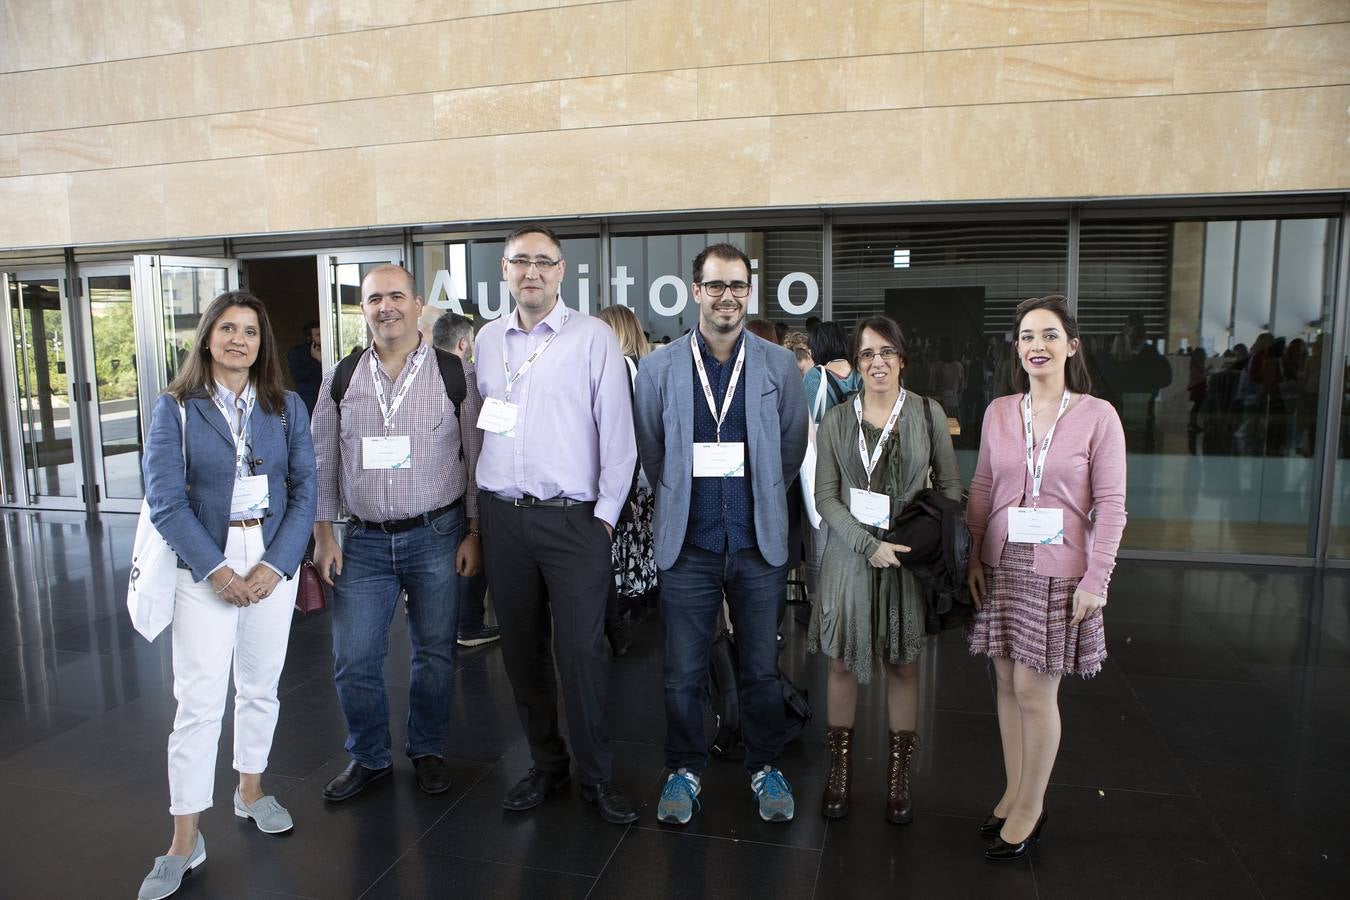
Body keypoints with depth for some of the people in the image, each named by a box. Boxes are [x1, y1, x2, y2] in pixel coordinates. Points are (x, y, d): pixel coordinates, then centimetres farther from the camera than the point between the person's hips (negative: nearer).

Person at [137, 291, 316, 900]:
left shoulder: (286, 407, 4)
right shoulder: (176, 408, -1)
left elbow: (304, 490, 1)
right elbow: (165, 501, -6)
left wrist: (276, 565, -10)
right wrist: (218, 570, -13)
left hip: (273, 564, 2)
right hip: (204, 568, -2)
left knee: (261, 688, 13)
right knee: (199, 702, -2)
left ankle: (251, 791, 34)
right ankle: (185, 842, 9)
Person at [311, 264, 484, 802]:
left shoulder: (452, 372, -2)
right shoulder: (342, 377, 6)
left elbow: (476, 455, 0)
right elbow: (323, 460, 9)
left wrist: (474, 533, -3)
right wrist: (324, 535, 4)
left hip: (436, 536, -2)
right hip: (364, 541, 2)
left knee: (434, 655, 9)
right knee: (353, 661, 5)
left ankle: (427, 750, 31)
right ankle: (368, 758, 28)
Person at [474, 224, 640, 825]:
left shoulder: (593, 337, -3)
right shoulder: (488, 340, 11)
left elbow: (617, 434, -5)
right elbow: (481, 427, 16)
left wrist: (605, 514, -7)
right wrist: (484, 503, 11)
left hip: (573, 520, -4)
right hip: (504, 519, 5)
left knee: (581, 651, -2)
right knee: (521, 650, 12)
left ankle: (596, 775, 16)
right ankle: (546, 763, 29)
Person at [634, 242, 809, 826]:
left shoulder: (779, 366, 1)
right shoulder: (659, 369, 0)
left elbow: (793, 446, 10)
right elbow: (651, 451, 9)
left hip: (759, 543, 1)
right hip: (688, 543, 0)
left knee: (761, 669, 11)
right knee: (684, 673, 7)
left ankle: (765, 767, 31)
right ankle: (685, 769, 28)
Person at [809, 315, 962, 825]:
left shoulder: (928, 414, 1)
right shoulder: (837, 421, 2)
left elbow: (950, 486, 5)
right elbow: (825, 497, -1)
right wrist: (869, 545, -14)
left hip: (911, 558, 0)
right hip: (851, 555, 0)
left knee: (903, 666, 9)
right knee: (843, 663, 6)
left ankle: (898, 773, 24)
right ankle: (840, 767, 22)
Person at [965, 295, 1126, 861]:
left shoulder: (1097, 415, -6)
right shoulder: (998, 412, 5)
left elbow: (1111, 505, -6)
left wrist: (1096, 579, -10)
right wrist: (974, 558, 6)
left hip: (1059, 571, -4)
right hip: (1002, 565, 4)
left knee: (1035, 690, 1)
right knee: (1007, 683, 11)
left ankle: (1031, 805, 20)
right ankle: (1014, 790, 28)